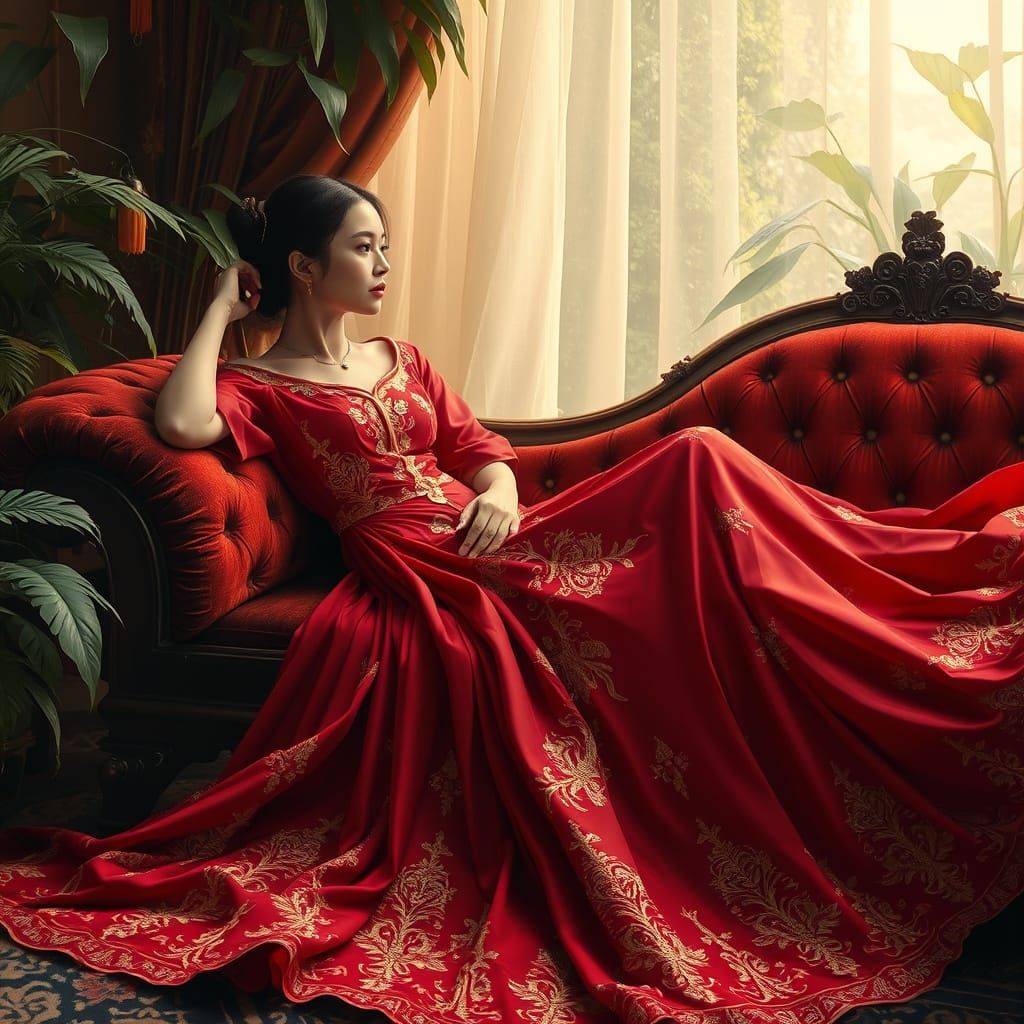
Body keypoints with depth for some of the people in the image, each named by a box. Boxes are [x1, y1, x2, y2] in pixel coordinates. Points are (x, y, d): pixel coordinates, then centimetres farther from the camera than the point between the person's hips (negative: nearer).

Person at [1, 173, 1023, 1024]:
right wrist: (221, 306, 1)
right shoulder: (260, 388, 8)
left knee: (696, 460, -15)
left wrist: (500, 492, -3)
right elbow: (184, 423, -14)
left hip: (493, 542, 6)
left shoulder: (400, 357, 27)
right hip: (415, 576, -5)